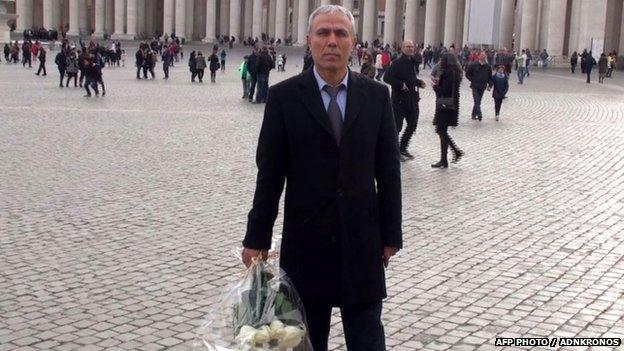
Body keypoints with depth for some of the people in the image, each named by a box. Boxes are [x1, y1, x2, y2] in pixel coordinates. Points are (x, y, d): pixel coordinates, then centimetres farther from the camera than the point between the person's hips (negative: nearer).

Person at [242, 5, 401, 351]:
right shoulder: (284, 96, -3)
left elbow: (388, 170, 5)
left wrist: (391, 234, 4)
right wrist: (257, 237, -1)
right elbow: (269, 173, -1)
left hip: (362, 238, 1)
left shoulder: (376, 95, 3)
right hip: (306, 239, -1)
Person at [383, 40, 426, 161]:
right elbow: (387, 77, -18)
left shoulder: (413, 62, 14)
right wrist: (400, 84, -24)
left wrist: (419, 82, 8)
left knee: (413, 124, 12)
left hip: (412, 100, 8)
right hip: (400, 100, -8)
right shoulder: (397, 63, -12)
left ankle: (403, 148, 26)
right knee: (397, 126, -1)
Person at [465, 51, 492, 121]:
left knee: (478, 101, 10)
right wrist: (473, 80, -5)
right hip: (475, 86, -4)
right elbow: (467, 74, 2)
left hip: (482, 87, 4)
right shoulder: (473, 65, -6)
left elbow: (490, 77, 13)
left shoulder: (488, 66, 4)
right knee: (476, 101, -15)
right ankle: (479, 114, -19)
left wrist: (489, 85, 2)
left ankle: (473, 115, 22)